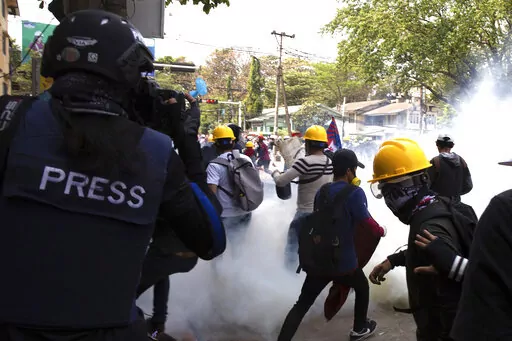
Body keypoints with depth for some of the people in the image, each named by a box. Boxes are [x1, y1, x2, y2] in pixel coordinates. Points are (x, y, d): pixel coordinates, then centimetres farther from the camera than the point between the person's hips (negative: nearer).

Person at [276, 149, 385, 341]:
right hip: (344, 261, -4)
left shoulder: (321, 192, 4)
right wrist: (381, 231, 4)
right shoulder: (355, 193, -15)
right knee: (362, 288, 28)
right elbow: (366, 221, -17)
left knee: (302, 305, 11)